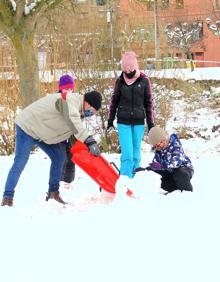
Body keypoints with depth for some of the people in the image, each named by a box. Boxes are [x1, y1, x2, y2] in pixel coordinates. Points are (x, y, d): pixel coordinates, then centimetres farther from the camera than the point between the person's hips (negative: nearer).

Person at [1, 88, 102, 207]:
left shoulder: (78, 109, 3)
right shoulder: (70, 101, -30)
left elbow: (78, 130, 11)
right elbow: (73, 122, -45)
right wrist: (90, 141, -53)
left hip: (41, 130, 10)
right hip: (27, 127, -10)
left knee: (59, 156, 2)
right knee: (20, 163, -12)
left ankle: (53, 192, 8)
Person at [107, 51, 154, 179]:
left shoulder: (144, 81, -1)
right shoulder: (120, 81, 2)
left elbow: (148, 103, 4)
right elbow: (114, 102, 10)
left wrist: (151, 125, 4)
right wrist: (110, 121, 11)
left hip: (138, 122, 1)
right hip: (123, 122, 0)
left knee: (136, 153, 6)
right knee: (127, 154, -11)